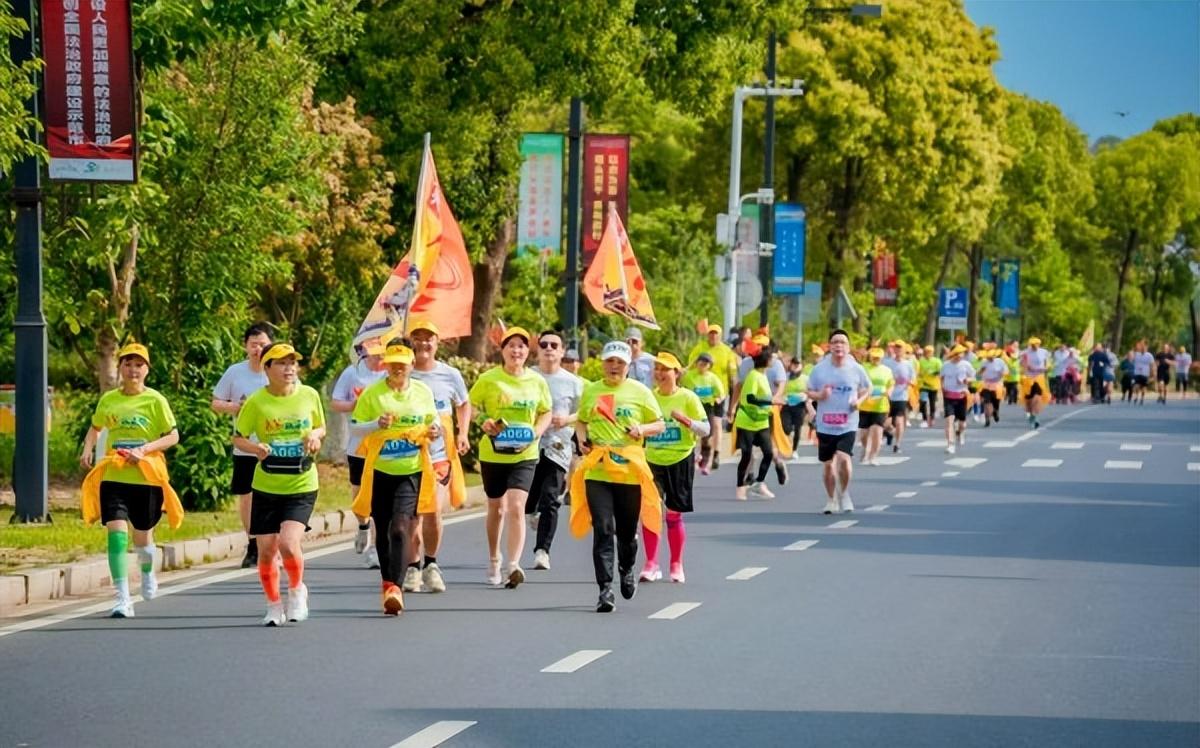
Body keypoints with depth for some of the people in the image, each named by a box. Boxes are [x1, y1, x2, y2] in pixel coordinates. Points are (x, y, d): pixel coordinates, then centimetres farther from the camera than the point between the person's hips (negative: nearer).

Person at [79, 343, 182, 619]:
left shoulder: (155, 400, -4)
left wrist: (145, 449, -17)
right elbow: (95, 427, 23)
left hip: (147, 477, -2)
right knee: (116, 533, -13)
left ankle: (148, 574, 46)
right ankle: (123, 600, -13)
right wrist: (88, 449, 4)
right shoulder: (108, 400, 6)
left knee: (142, 535, 11)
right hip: (113, 477, 2)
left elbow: (173, 436, -4)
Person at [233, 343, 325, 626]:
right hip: (266, 487, 1)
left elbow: (321, 427, 16)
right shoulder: (256, 402, -6)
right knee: (266, 550, 2)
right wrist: (255, 448, -19)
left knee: (288, 542, -18)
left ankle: (297, 590, 11)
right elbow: (238, 438, 2)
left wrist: (315, 435, -7)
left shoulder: (309, 395, 0)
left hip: (302, 486, -1)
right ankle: (273, 605, 24)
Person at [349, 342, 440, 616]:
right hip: (380, 470, 1)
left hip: (413, 471, -1)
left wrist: (435, 431, -5)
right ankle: (389, 583, 27)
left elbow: (433, 422, 18)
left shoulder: (423, 392, 5)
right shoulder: (372, 393, 0)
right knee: (383, 530, 9)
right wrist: (377, 424, -18)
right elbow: (354, 426, 1)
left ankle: (395, 587, -20)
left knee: (401, 527, -15)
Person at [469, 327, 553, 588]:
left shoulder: (537, 382, 1)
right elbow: (471, 407, 3)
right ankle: (494, 560, 35)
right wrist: (483, 423, -17)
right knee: (496, 509, 15)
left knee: (516, 508, -16)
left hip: (525, 455, 0)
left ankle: (514, 565, -19)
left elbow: (546, 413, 12)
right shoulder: (488, 379, -4)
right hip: (493, 453, 0)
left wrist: (535, 433, -6)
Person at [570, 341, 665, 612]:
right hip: (596, 471, 0)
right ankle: (605, 590, -9)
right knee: (603, 530, -9)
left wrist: (643, 429, -12)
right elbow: (581, 421, 22)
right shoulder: (590, 391, 9)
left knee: (627, 531, 10)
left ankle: (627, 570, 41)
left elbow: (660, 424, 9)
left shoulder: (640, 391, 4)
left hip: (630, 470, 0)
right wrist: (582, 438, 1)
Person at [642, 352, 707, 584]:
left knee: (674, 514, 4)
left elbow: (706, 429, -6)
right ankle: (651, 565, 0)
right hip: (652, 461, 3)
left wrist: (686, 420, -22)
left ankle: (676, 565, 18)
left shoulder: (687, 398, -5)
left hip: (680, 461, -3)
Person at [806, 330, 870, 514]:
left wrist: (859, 400, -6)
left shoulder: (856, 369, -3)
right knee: (828, 464, 10)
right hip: (825, 426, 2)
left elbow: (867, 388, 13)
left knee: (844, 458, -21)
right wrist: (819, 395, -15)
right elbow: (809, 392, 7)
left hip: (847, 425, -2)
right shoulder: (819, 369, -3)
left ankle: (844, 494, 3)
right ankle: (831, 499, 30)